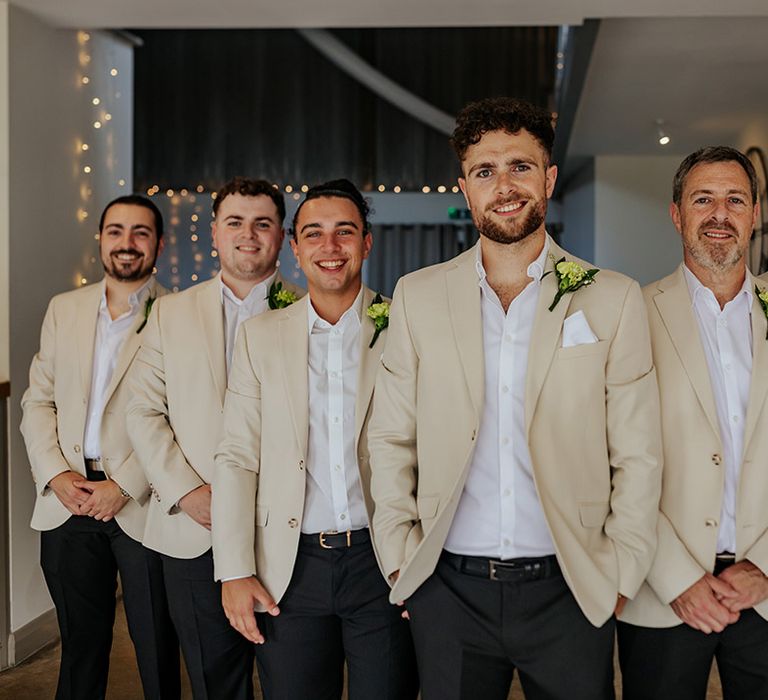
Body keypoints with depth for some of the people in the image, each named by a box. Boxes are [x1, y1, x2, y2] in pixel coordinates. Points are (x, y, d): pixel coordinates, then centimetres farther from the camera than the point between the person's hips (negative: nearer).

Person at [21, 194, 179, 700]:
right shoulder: (64, 309, 12)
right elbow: (38, 400, 11)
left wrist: (125, 486, -15)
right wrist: (55, 473, -4)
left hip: (144, 506, -4)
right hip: (68, 504, 4)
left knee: (156, 649, 7)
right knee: (79, 644, 16)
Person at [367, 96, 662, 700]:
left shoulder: (613, 299, 0)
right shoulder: (418, 296, 4)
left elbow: (636, 457, 1)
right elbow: (391, 441, 6)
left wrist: (618, 576, -3)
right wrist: (400, 561, 1)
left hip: (568, 592, -1)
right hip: (449, 590, 1)